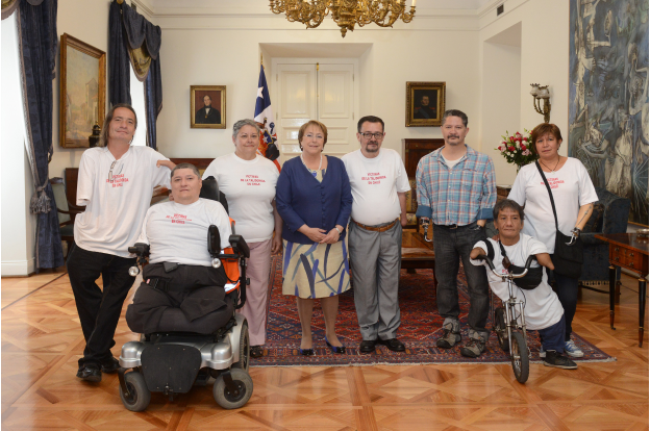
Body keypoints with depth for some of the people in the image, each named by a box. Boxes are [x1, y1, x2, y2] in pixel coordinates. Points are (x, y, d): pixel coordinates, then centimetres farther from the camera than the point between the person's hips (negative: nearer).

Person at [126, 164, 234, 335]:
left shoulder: (214, 208, 18)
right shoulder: (155, 211, 27)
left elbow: (226, 249, 9)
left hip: (201, 280, -2)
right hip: (159, 278, 3)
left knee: (216, 313, -37)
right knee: (135, 315, -29)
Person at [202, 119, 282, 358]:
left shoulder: (269, 166, 11)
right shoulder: (220, 164, 1)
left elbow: (278, 203, 14)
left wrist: (278, 235, 11)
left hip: (262, 239, 3)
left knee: (259, 288, 7)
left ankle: (256, 339, 19)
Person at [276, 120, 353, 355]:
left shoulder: (337, 165, 4)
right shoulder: (290, 168, -3)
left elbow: (346, 200, 3)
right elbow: (282, 204, -8)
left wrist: (338, 229, -11)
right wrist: (306, 229, -16)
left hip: (332, 239, 2)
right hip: (300, 240, -2)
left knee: (331, 287, 10)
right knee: (304, 289, 8)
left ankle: (331, 334, 27)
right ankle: (306, 336, 24)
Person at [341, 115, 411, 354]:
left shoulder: (393, 158, 3)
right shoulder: (348, 161, -5)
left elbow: (401, 191, 10)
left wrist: (402, 216, 7)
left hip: (391, 231, 2)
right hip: (362, 233, -2)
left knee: (390, 283, 9)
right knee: (364, 285, 5)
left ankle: (389, 332, 21)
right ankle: (368, 334, 19)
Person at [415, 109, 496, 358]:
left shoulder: (482, 162, 0)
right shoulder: (427, 163, 7)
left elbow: (489, 197, 0)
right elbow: (423, 197, 10)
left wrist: (481, 223, -6)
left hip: (472, 231, -3)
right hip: (441, 232, 3)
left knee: (477, 284, -1)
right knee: (445, 281, 12)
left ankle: (478, 335, 9)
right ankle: (450, 326, 28)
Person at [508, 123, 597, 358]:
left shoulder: (575, 166, 4)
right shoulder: (527, 172, 4)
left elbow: (588, 202, 4)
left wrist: (577, 229, -7)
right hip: (535, 244, 0)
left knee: (568, 296, 0)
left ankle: (565, 338, 22)